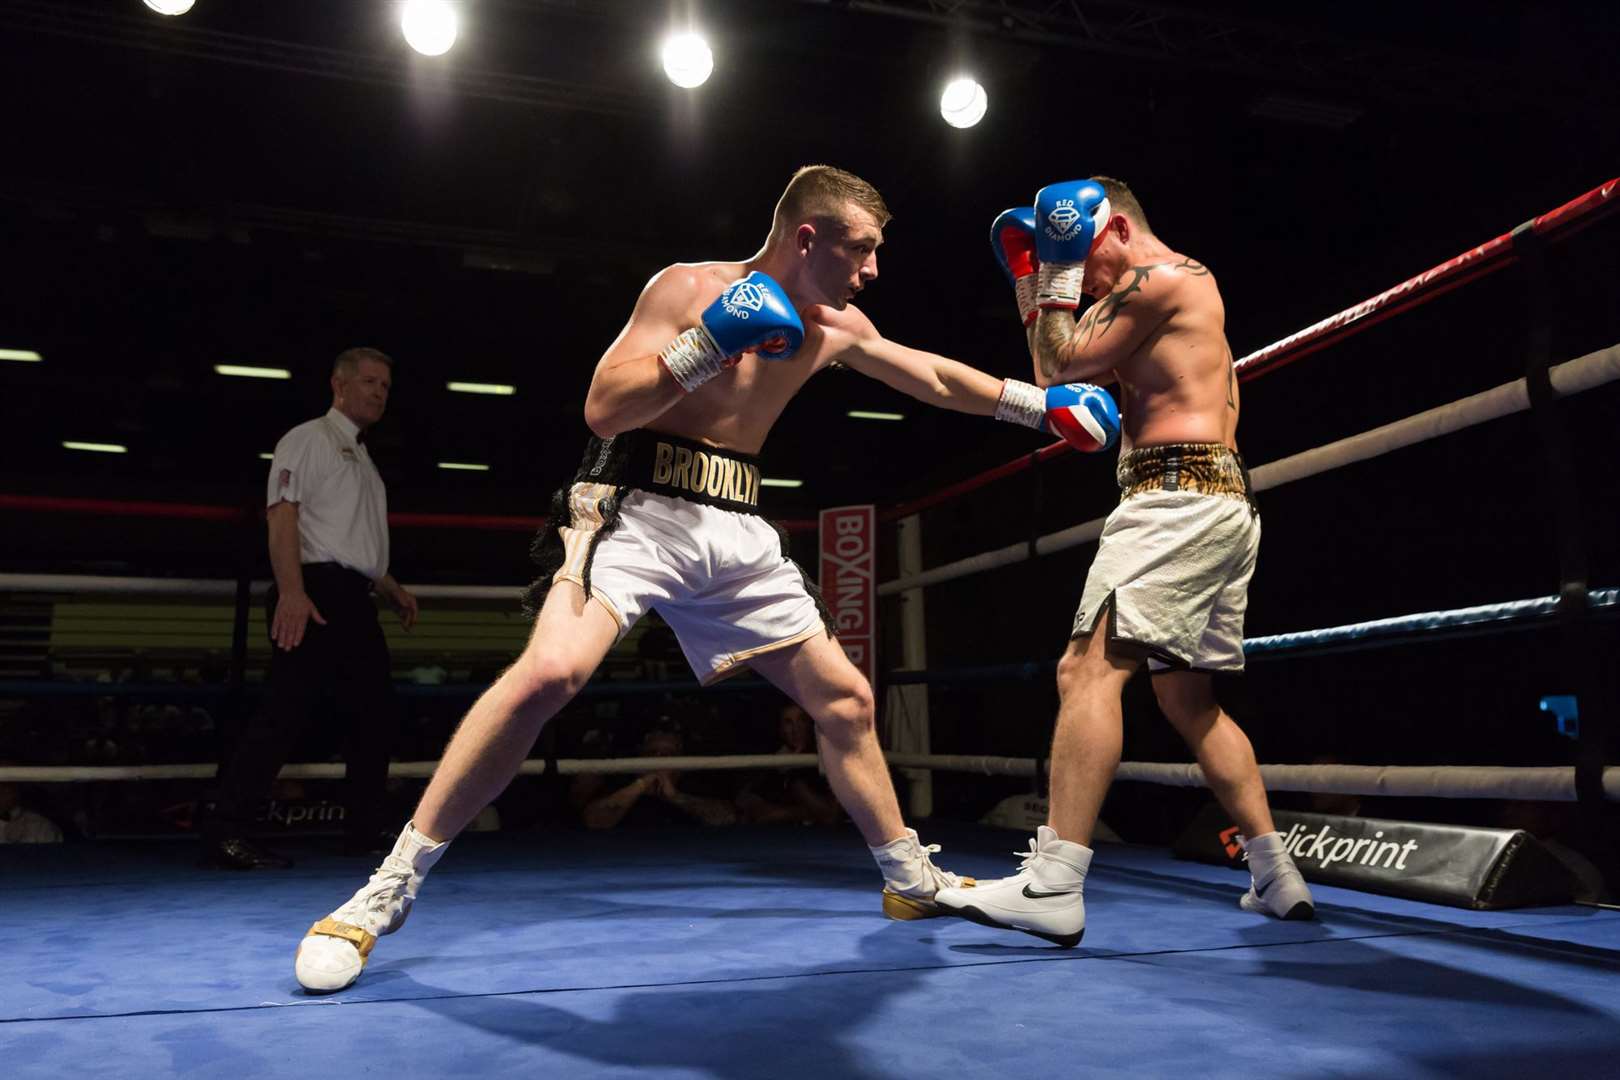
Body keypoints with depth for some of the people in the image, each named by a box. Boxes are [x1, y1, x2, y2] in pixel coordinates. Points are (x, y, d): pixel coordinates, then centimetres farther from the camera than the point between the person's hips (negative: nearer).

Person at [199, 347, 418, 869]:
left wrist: (394, 590, 20)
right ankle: (225, 831, -13)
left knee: (376, 712, 10)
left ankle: (364, 830, 17)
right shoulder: (308, 439, 0)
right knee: (289, 707, -16)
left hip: (355, 600, 9)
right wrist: (291, 592, -24)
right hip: (316, 592, -9)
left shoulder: (361, 458, 26)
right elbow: (281, 516, -13)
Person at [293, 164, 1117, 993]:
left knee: (844, 697, 8)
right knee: (551, 672, -30)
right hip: (637, 510, -6)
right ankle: (390, 888, -17)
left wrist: (1043, 404, 23)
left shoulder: (835, 329, 10)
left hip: (737, 532, 7)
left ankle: (913, 881, 28)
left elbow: (936, 380, 23)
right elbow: (602, 411, -14)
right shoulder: (689, 288, -8)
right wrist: (706, 346, -24)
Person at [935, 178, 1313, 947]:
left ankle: (1053, 887, -28)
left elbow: (1062, 367, -6)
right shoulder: (1191, 289, 28)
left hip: (1176, 496, -11)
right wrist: (1035, 291, 21)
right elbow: (1075, 379, 26)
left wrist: (1059, 286, 7)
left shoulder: (1158, 277, -3)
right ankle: (1277, 878, 20)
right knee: (1190, 702, 16)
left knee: (1088, 668, -20)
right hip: (1225, 503, 11)